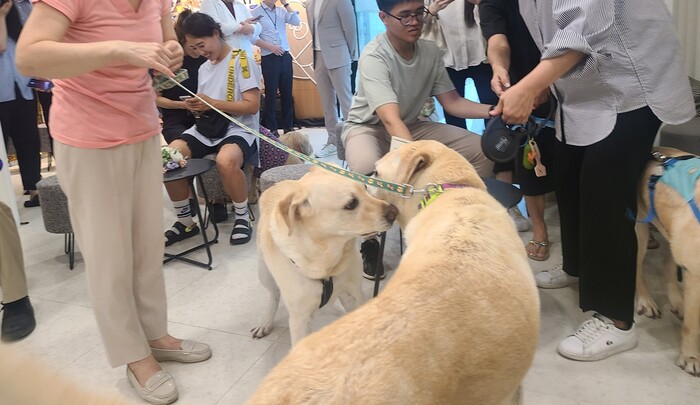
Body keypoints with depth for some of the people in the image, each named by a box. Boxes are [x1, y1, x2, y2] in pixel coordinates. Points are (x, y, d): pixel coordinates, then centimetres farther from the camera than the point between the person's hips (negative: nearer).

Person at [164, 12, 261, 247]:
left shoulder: (242, 60, -4)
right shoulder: (203, 68, 18)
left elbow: (252, 105, -13)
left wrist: (213, 103, -17)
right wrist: (196, 106, -3)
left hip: (238, 129, -6)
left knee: (226, 160, -40)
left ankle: (242, 217, -13)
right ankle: (185, 221, 0)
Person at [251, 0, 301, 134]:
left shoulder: (281, 11, 11)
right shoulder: (255, 13, -1)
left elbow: (297, 21, -2)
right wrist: (270, 47, -17)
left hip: (285, 56, 4)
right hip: (269, 58, -4)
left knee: (287, 93, 8)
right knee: (271, 94, 1)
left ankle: (288, 126, 16)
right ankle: (271, 128, 8)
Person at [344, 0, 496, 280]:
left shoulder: (430, 51, -8)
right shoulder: (374, 56, -27)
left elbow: (451, 102, -4)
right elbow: (391, 119, -40)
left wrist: (492, 110, -23)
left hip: (412, 126, 6)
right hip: (367, 127, -5)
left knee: (481, 150, -9)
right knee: (365, 169, -41)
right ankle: (369, 243, -13)